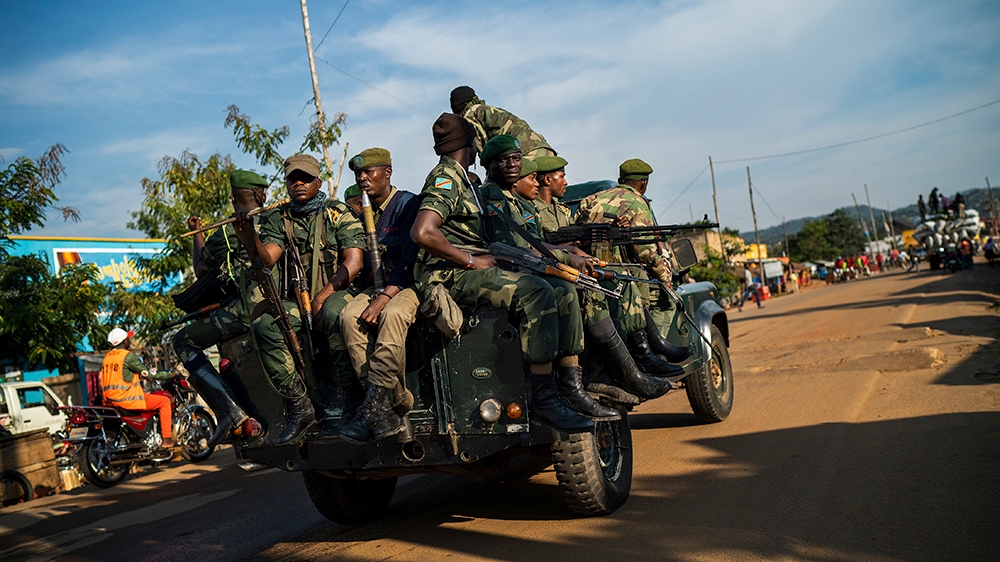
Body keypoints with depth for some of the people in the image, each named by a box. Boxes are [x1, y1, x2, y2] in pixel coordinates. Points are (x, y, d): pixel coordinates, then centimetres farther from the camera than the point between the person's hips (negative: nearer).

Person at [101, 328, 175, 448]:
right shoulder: (128, 355, -12)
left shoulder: (106, 357, 14)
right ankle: (167, 439, -3)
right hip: (127, 399, -9)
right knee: (164, 401, 1)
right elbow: (147, 374, -12)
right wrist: (169, 375, 0)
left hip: (110, 401, 9)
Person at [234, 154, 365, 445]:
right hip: (298, 299, 4)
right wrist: (248, 235, -23)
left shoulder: (339, 214, 3)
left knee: (333, 312, -39)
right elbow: (267, 258, -2)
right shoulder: (279, 219, 13)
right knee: (263, 326, -24)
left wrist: (323, 295, -19)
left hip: (339, 292, -4)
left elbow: (353, 262, -8)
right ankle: (299, 406, -18)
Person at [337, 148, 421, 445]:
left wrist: (384, 297, -24)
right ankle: (386, 410, -32)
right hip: (372, 287, 5)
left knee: (392, 314, -38)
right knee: (349, 316, -27)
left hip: (408, 285, -5)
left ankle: (373, 407, -37)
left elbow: (411, 259, -14)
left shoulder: (407, 203, -4)